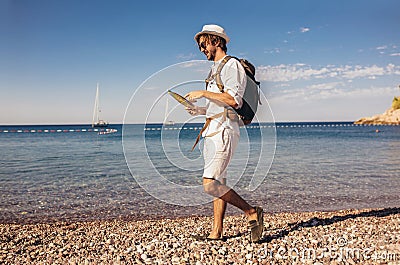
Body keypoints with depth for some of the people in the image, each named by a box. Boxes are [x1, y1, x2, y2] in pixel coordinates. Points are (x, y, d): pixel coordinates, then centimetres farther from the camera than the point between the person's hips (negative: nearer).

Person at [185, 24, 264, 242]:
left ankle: (252, 213, -5)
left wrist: (204, 93, -15)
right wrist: (199, 111, 12)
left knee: (210, 183, -17)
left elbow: (233, 100, -20)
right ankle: (217, 232, 16)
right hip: (212, 130, 10)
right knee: (217, 182, 10)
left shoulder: (232, 65, -6)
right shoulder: (215, 69, 24)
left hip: (224, 130, -10)